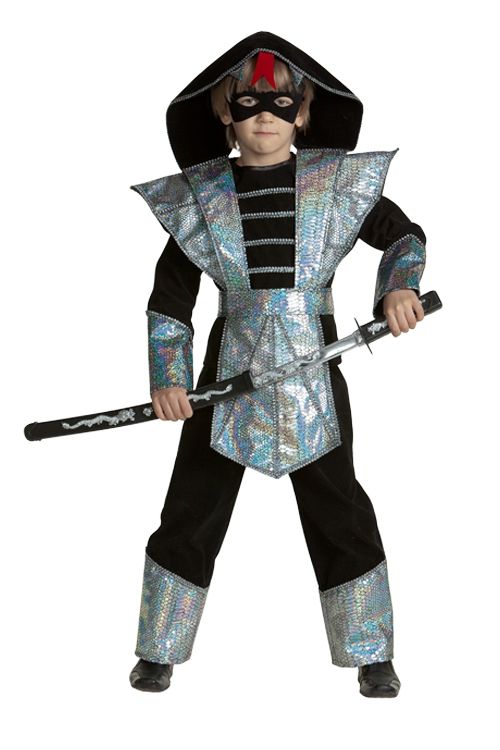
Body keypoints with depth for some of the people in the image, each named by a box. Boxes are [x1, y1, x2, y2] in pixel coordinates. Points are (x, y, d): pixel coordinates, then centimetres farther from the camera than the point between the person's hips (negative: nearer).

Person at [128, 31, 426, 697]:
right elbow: (170, 297, 4)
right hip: (231, 375, 0)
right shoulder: (199, 197, -2)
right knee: (192, 511, 7)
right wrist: (167, 378, -4)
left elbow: (404, 234, 11)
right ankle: (161, 651, 24)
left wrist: (399, 285, -9)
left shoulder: (338, 183, -2)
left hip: (315, 379, 0)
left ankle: (372, 655, 23)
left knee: (340, 512, 8)